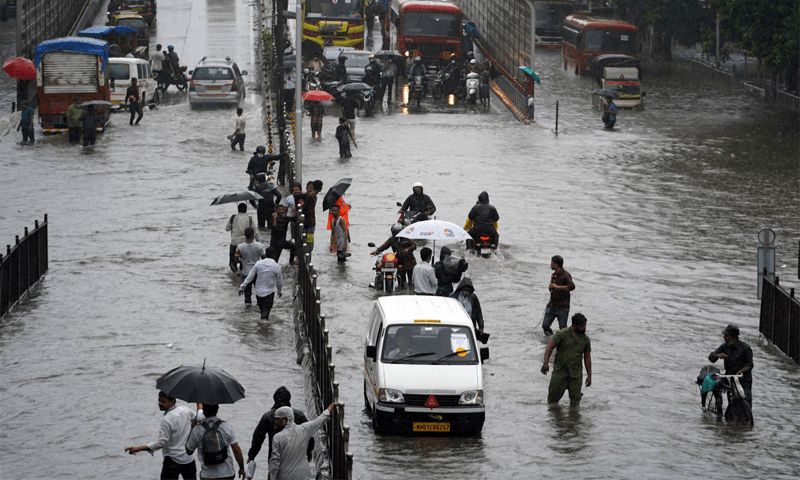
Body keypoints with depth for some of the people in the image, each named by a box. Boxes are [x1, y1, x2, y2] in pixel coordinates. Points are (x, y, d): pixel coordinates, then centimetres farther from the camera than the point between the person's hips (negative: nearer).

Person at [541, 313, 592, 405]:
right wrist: (546, 363, -24)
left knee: (575, 399, 0)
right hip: (560, 371, -3)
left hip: (576, 373, 3)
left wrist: (589, 376, 11)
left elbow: (587, 358, 14)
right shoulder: (563, 334, -7)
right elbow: (550, 347, -10)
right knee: (554, 396, 1)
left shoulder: (585, 339, 6)